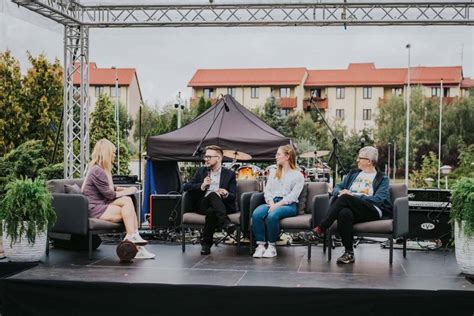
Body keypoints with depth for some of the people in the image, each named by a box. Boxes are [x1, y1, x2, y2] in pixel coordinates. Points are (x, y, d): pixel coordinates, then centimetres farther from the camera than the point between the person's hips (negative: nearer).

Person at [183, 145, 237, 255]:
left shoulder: (229, 174, 13)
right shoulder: (201, 171, 20)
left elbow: (233, 196, 3)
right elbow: (186, 187, 9)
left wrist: (226, 194, -22)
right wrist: (202, 185, -9)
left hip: (222, 204, -1)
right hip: (203, 204, 1)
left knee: (212, 211, -39)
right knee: (213, 195, -36)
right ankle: (225, 223, -48)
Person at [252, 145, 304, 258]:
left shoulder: (298, 175, 7)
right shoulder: (273, 172, 25)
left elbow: (293, 195, -5)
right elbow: (267, 190, 14)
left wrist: (278, 204, -17)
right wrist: (271, 203, -6)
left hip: (289, 205, -4)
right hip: (272, 202, 5)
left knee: (272, 216, -36)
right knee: (256, 214, -29)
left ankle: (272, 246, -20)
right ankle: (260, 245, -26)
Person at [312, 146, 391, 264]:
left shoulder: (382, 178, 11)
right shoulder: (353, 174, 28)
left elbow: (378, 199, -5)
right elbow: (337, 188, 23)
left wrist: (353, 196, -13)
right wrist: (340, 192, -3)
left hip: (372, 211, -4)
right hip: (352, 210, 4)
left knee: (345, 198, -32)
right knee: (344, 213, -36)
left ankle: (320, 229, -33)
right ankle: (349, 253, -29)